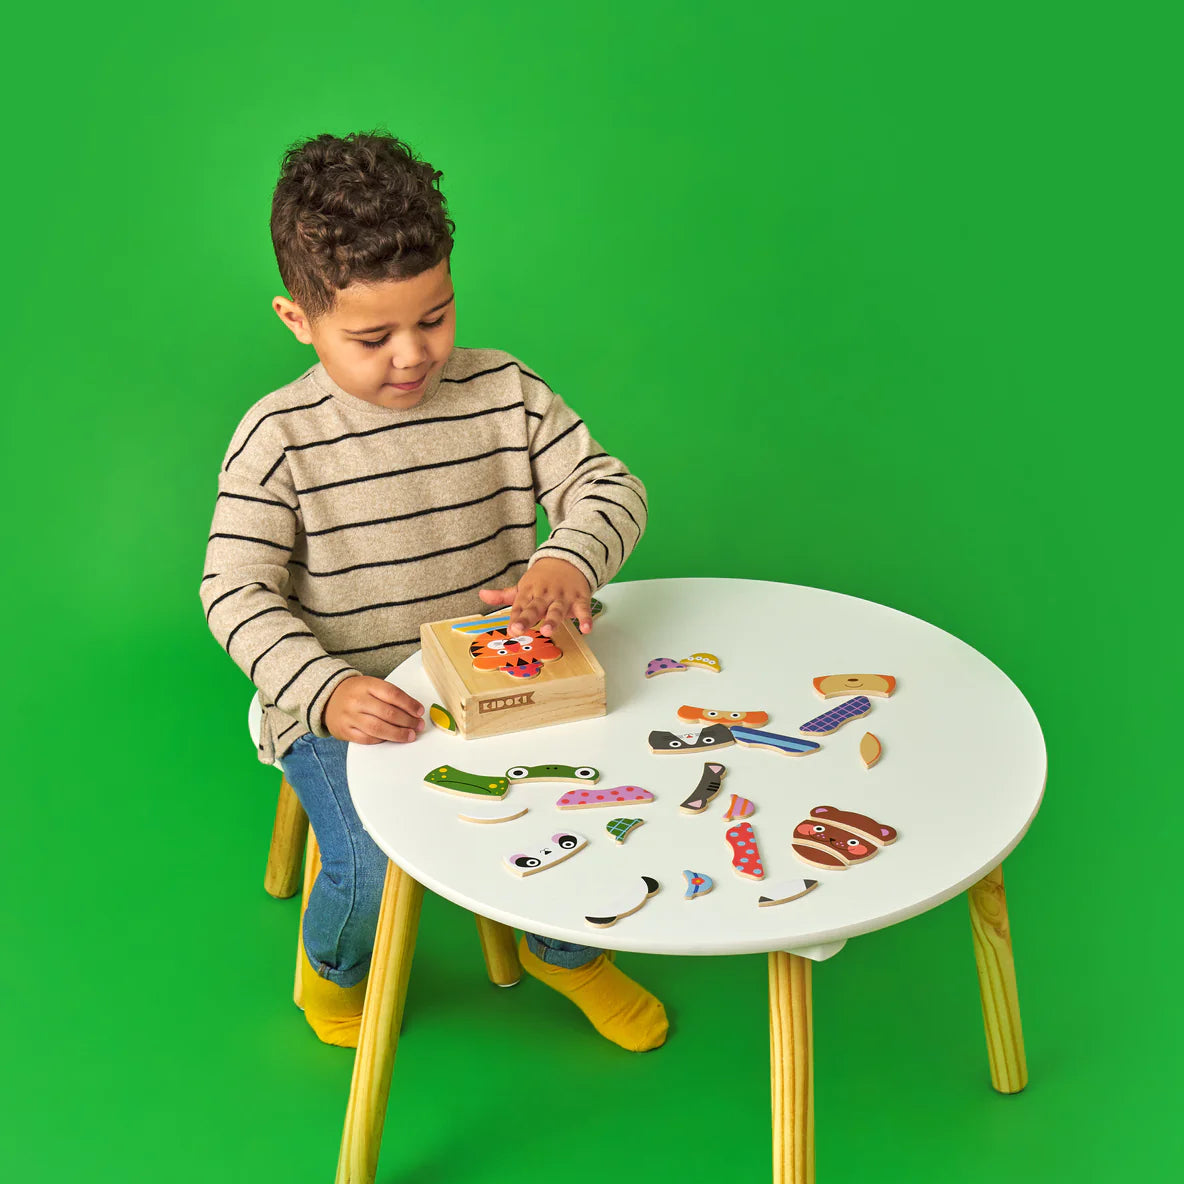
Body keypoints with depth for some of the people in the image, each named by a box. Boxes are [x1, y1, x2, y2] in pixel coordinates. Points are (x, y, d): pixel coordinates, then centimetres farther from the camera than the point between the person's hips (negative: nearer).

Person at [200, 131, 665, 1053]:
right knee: (374, 870, -23)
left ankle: (566, 951, 22)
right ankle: (334, 971, 18)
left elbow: (610, 486, -1)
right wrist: (326, 692, -30)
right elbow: (236, 589, -13)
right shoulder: (280, 436, -11)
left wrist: (570, 561, -25)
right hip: (343, 707, -3)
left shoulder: (504, 391, -1)